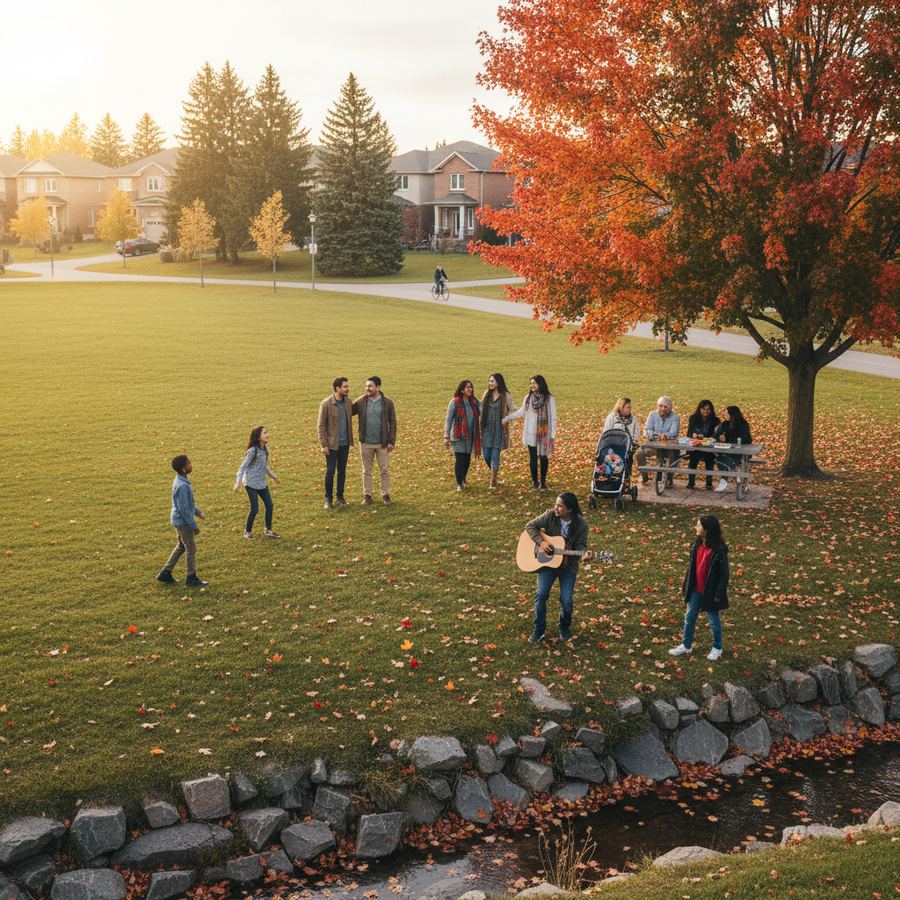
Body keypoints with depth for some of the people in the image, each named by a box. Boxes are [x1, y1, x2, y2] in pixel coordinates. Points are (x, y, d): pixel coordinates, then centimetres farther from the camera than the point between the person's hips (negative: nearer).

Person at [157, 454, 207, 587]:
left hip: (180, 521, 10)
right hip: (183, 522, -10)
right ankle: (191, 578, 16)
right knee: (191, 549, 3)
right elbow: (184, 509, -25)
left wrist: (198, 512, 22)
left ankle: (166, 573, 26)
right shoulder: (182, 486, -27)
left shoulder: (180, 481, 4)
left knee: (181, 547, 21)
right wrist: (194, 526, -18)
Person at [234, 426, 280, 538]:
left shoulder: (265, 449, 3)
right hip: (251, 484, -7)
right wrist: (238, 483, -25)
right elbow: (243, 466, -19)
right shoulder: (252, 451, -20)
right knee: (254, 509, -4)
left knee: (269, 505, 7)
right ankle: (247, 531, 15)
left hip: (262, 483, 7)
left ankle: (268, 530, 21)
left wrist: (272, 475, 29)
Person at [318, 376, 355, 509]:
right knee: (330, 471, 0)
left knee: (342, 471, 12)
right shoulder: (326, 404, -14)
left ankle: (340, 496, 24)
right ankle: (328, 498, 13)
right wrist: (323, 445, -13)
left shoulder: (348, 401, 1)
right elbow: (321, 426, -10)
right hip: (332, 444, -5)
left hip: (345, 443, 5)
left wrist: (351, 439, 8)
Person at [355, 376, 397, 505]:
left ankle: (386, 495, 17)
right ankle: (367, 495, 18)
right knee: (366, 470, 10)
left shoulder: (387, 402, -5)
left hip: (382, 443, -1)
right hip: (366, 443, 1)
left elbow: (393, 423, -2)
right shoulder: (360, 401, -2)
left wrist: (391, 441, -5)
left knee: (384, 470, 6)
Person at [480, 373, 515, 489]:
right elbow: (481, 407, 14)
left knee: (495, 455, -4)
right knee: (486, 455, 4)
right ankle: (495, 474, 31)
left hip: (499, 429, -4)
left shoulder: (506, 396, -7)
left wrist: (505, 419, -9)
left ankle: (493, 481, 7)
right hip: (487, 428, 4)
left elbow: (511, 411, 1)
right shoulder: (487, 394, 6)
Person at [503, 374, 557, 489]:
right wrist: (506, 418, 5)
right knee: (533, 457, 6)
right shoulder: (528, 397, 3)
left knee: (543, 457, 3)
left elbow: (553, 418, -4)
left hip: (544, 434, -3)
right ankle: (534, 480, 18)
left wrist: (553, 434, -6)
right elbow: (521, 412, 11)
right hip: (531, 434, 3)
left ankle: (543, 481, 15)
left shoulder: (549, 399, -7)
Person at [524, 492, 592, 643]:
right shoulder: (550, 515, -11)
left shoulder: (581, 523, -11)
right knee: (541, 595, -15)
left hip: (568, 566, -1)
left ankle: (565, 628, 22)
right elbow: (530, 526, -5)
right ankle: (539, 630, 4)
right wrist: (541, 542, -19)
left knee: (566, 600, -9)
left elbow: (580, 544, -10)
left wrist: (584, 554, -32)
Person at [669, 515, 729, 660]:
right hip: (695, 590, 6)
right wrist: (687, 585, 10)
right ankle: (686, 645, 31)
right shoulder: (697, 544, -3)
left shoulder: (719, 549, -23)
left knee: (714, 620, 12)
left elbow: (724, 574, -17)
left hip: (710, 592, -6)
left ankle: (717, 648, 31)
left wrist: (719, 594, -15)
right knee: (689, 617, 15)